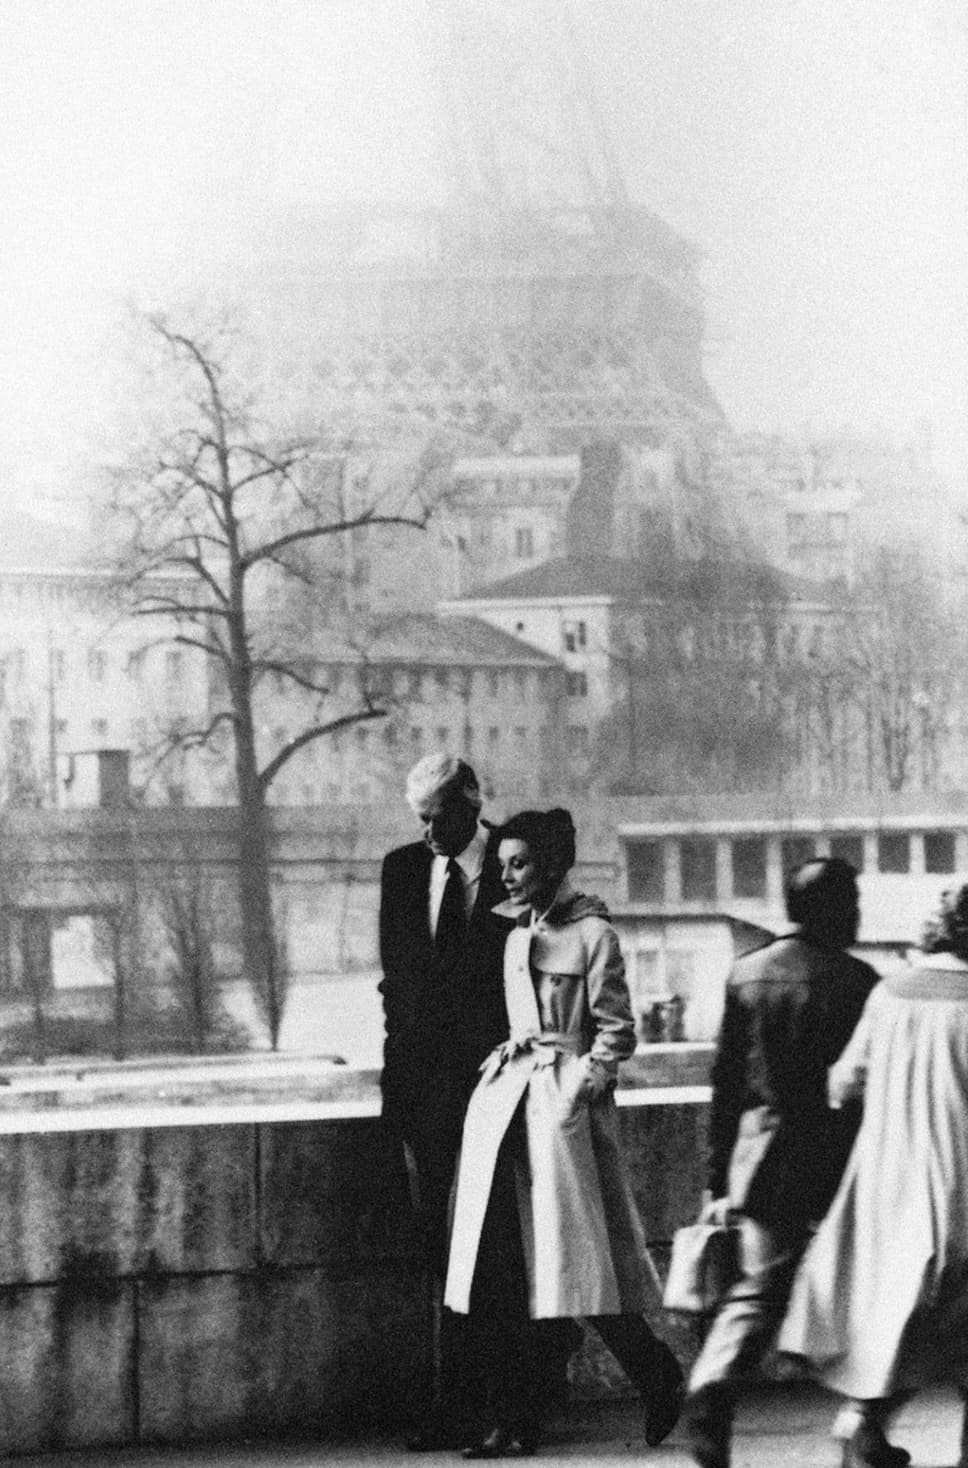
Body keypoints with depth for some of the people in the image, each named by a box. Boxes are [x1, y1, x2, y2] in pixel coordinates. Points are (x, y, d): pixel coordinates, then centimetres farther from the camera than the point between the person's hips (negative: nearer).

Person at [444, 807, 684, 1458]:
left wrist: (577, 1091, -12)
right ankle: (513, 1419, 2)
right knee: (496, 1270, -1)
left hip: (563, 1105, -6)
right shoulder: (513, 933, 15)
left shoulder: (592, 934, -4)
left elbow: (617, 1034, -5)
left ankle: (660, 1379, 16)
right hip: (503, 1101, 6)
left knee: (582, 1261, -5)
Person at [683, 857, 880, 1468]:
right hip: (838, 1160, -3)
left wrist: (720, 1181, 11)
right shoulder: (858, 981, -8)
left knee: (759, 1288, 8)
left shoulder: (746, 973, 5)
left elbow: (727, 1082, 7)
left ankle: (711, 1388, -16)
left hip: (765, 1158, 3)